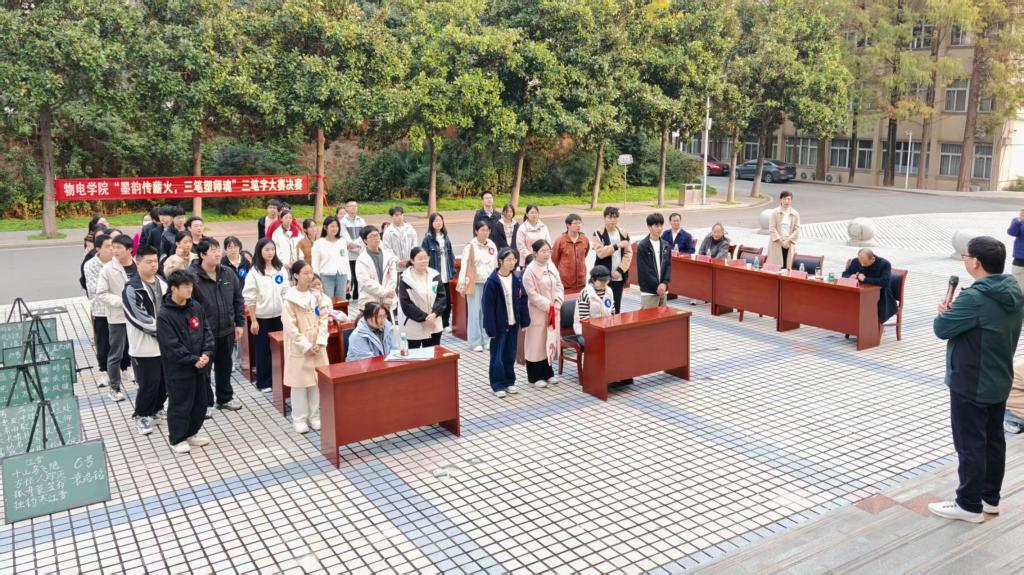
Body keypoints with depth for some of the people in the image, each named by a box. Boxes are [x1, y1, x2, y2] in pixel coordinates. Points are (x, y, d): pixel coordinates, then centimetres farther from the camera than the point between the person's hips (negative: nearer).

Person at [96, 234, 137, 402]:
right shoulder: (108, 269, -10)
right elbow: (101, 293, -9)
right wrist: (121, 301, -20)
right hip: (117, 317, -2)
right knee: (116, 354, 7)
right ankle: (115, 388, 19)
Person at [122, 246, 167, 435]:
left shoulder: (162, 283, 9)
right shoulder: (131, 289, -13)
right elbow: (141, 318, -20)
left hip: (165, 343, 6)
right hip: (144, 345, -6)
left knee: (165, 381, 14)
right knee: (148, 383, -1)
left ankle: (157, 408, 35)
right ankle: (142, 415, 19)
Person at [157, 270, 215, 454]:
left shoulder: (196, 306, 3)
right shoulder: (164, 314, -16)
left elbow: (206, 332, 6)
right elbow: (171, 346, -19)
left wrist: (206, 353, -10)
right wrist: (193, 360, -19)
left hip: (200, 365, 6)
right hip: (178, 368, -6)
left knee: (200, 402, 15)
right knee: (180, 404, 5)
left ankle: (192, 433, 33)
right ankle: (177, 438, 22)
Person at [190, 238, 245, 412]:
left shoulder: (228, 273, 2)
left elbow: (238, 300, 10)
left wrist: (240, 323, 7)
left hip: (227, 331, 5)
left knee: (225, 366, 18)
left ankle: (225, 398, 35)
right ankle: (205, 402, 24)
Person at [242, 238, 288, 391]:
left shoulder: (280, 269, 3)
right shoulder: (254, 272, -9)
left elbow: (285, 293, 8)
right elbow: (249, 298, -8)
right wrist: (253, 320, -10)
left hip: (278, 315, 3)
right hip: (261, 317, -3)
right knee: (262, 350, 5)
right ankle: (263, 382, 16)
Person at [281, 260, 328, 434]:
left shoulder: (316, 295, 3)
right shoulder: (290, 299, -11)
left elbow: (323, 318, 4)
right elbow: (290, 327, -13)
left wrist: (320, 342, -7)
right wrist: (306, 346, -15)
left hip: (317, 346, 4)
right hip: (299, 348, -4)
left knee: (316, 381, 10)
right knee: (299, 383, 3)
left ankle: (314, 416, 22)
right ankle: (299, 419, 13)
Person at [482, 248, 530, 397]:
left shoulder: (517, 279, 1)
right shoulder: (492, 282, -15)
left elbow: (523, 300, 7)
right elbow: (487, 306, -14)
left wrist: (524, 321, 2)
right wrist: (490, 328, -16)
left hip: (513, 323, 5)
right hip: (499, 324, -5)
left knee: (510, 354, 13)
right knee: (497, 355, 3)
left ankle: (509, 382, 25)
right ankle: (497, 385, 13)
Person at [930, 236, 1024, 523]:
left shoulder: (975, 298, -27)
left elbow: (941, 328, -19)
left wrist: (944, 313, 2)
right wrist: (955, 312, 1)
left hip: (971, 384, -9)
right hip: (999, 381, 9)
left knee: (970, 444, 2)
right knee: (993, 440, 18)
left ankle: (969, 505, 13)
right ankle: (990, 497, 30)